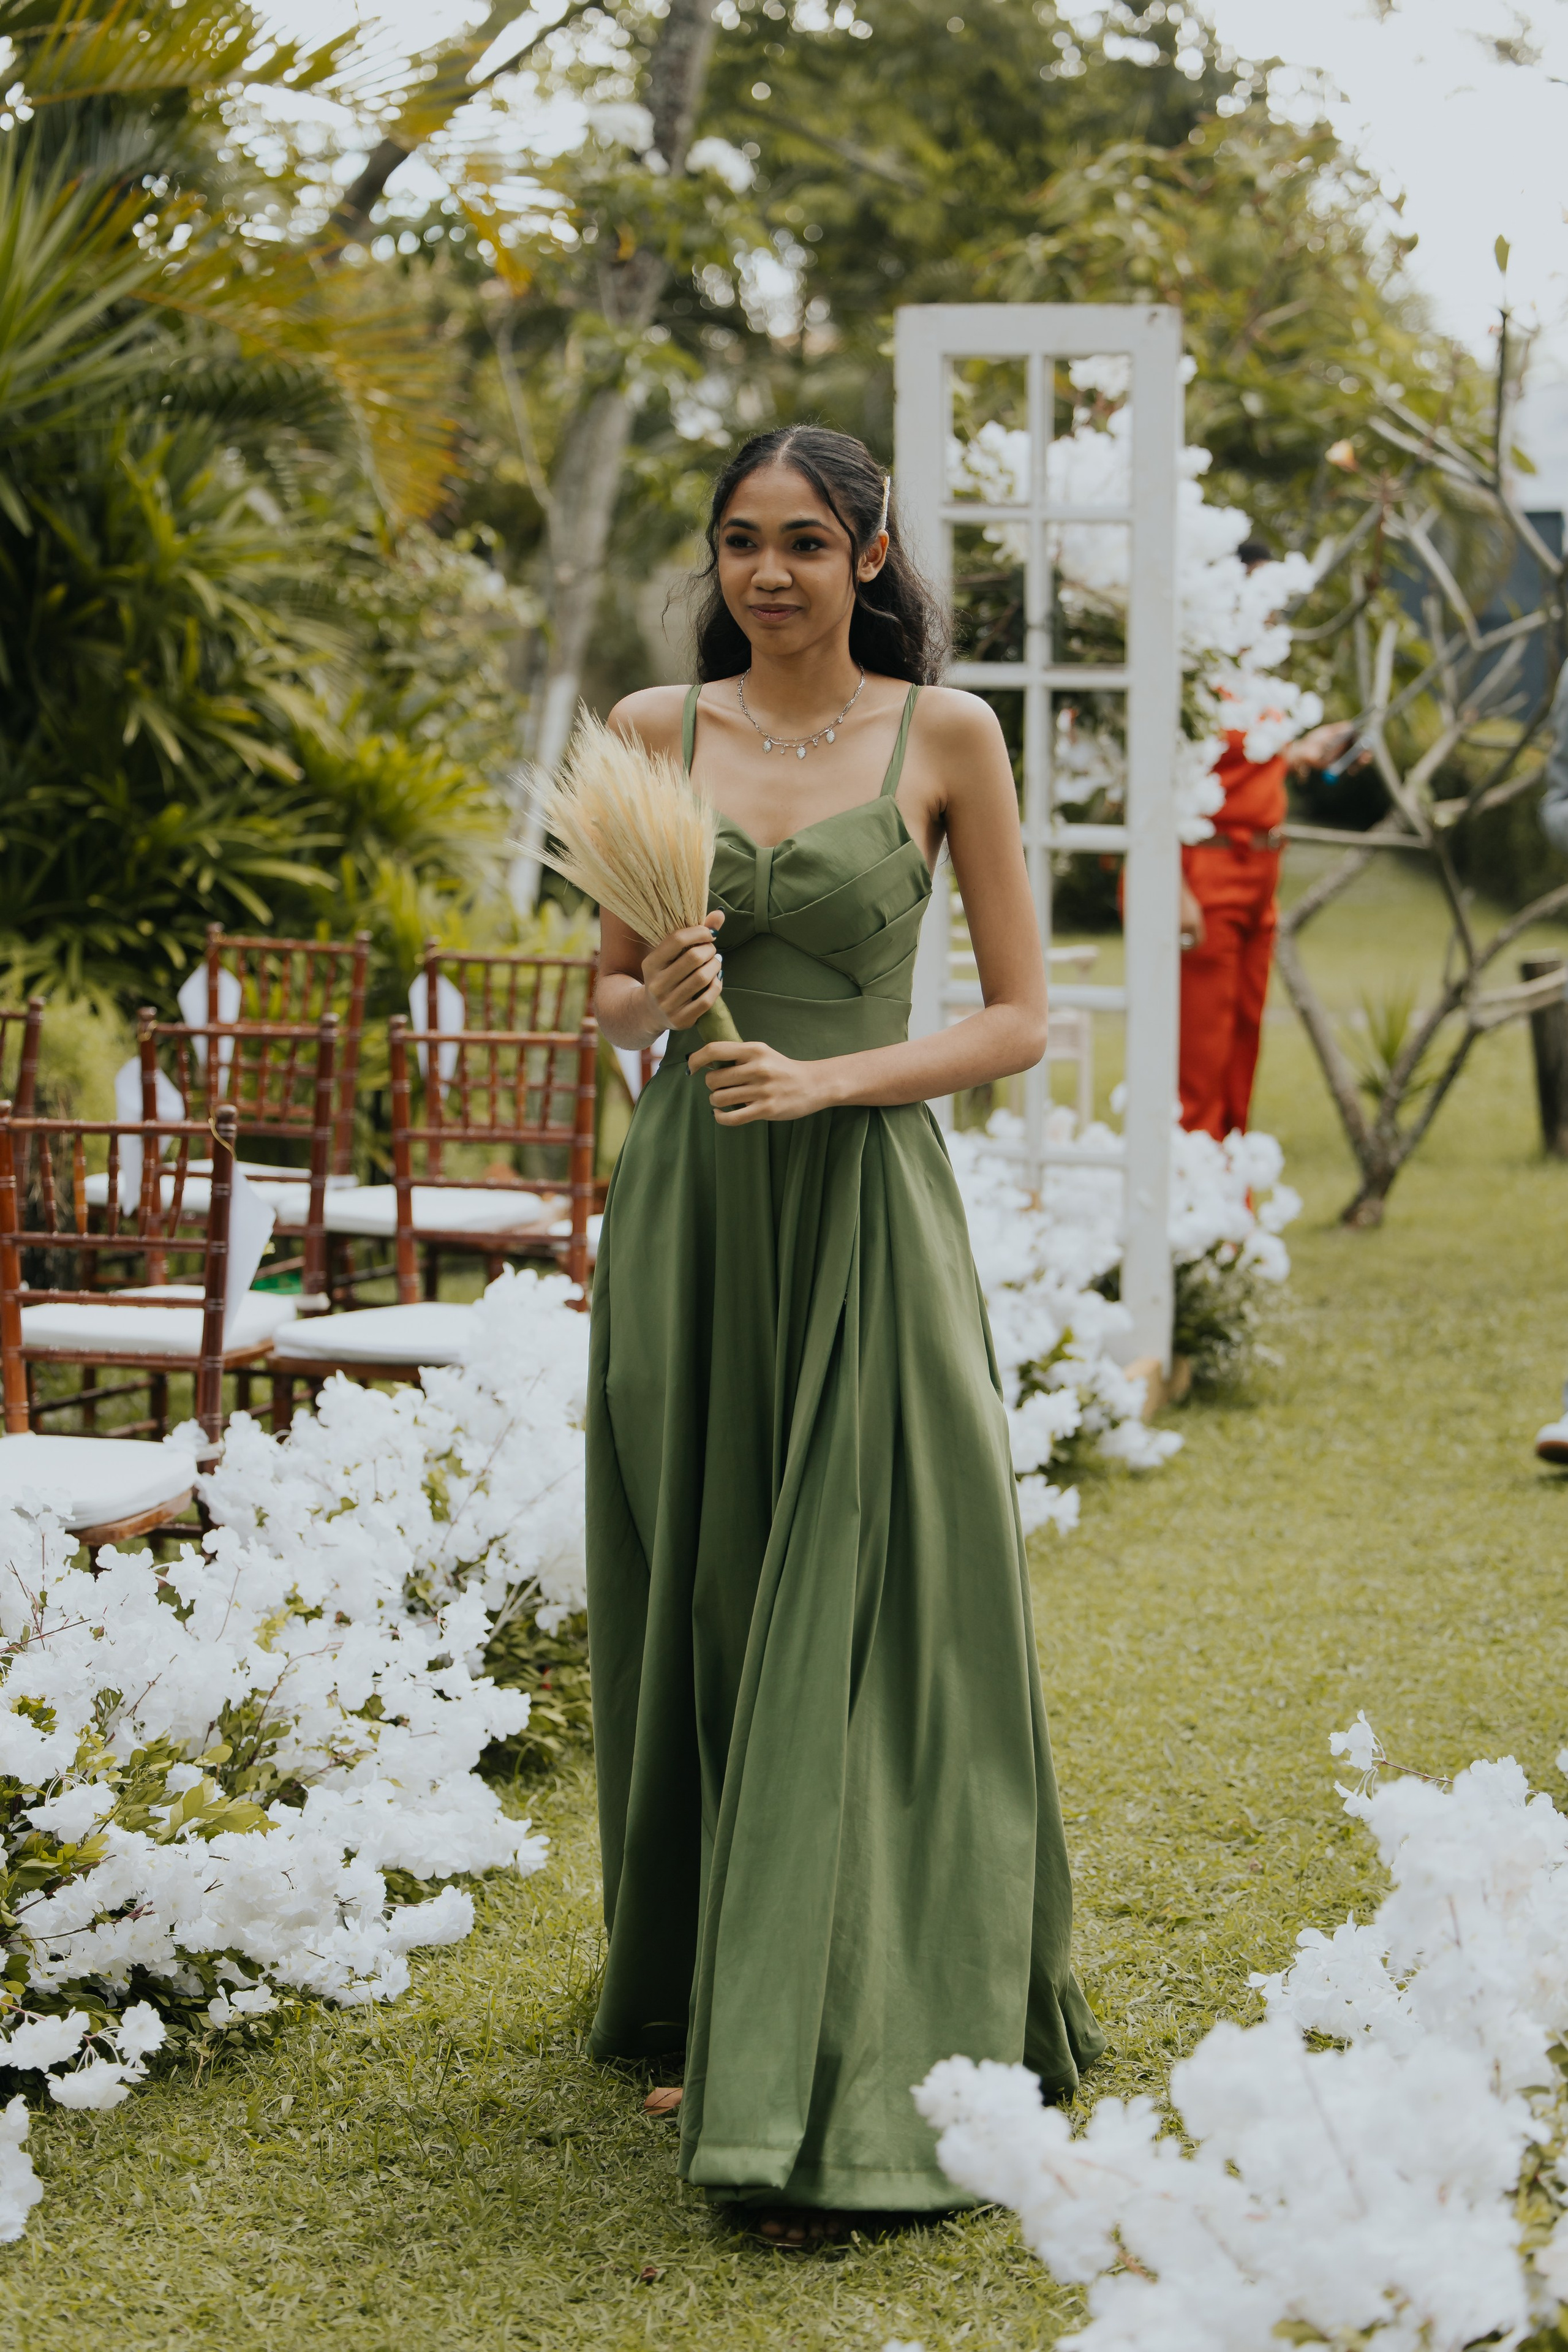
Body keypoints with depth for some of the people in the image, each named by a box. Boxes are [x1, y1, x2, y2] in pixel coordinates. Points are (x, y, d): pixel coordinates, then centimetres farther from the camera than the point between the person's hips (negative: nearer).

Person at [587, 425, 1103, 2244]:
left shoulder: (944, 735, -1)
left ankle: (844, 2083, -4)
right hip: (686, 1209, 3)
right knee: (696, 1607, 9)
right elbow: (608, 992, 14)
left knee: (860, 1644, -6)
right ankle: (706, 2006, 23)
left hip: (862, 1218, -3)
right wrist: (655, 1002, -9)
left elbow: (1020, 1018, 0)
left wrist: (829, 1078, -14)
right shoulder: (651, 730, 7)